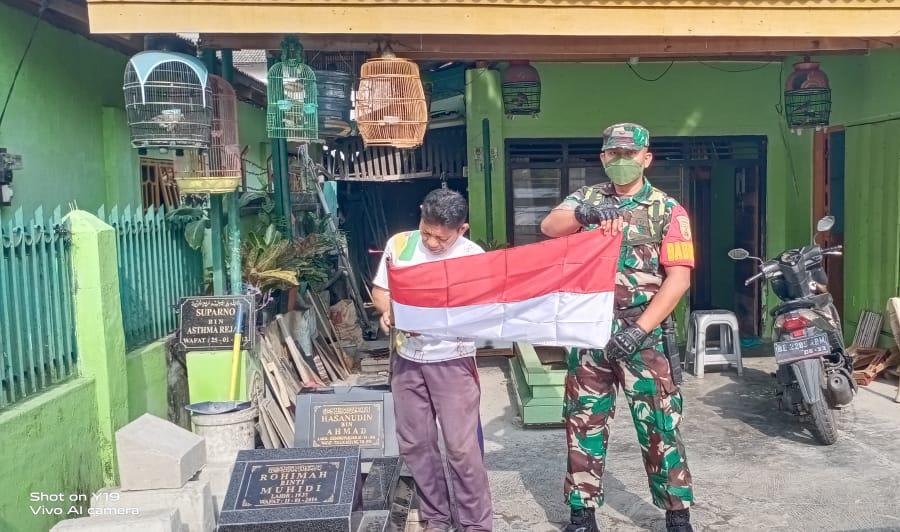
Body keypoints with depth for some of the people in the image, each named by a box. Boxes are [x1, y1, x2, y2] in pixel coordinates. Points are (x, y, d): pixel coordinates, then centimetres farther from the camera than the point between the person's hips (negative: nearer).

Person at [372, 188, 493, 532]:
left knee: (462, 447, -2)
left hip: (452, 361, -4)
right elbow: (379, 289, 10)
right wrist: (387, 311, -12)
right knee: (414, 444, 11)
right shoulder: (399, 244, -1)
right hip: (407, 359, 4)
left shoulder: (473, 256, -10)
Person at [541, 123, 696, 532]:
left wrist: (639, 329, -17)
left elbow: (679, 277, -8)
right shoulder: (586, 198, 8)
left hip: (643, 334, -3)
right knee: (583, 422, 9)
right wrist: (582, 213, -31)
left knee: (658, 426, 2)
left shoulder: (668, 210, -1)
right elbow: (548, 227, -9)